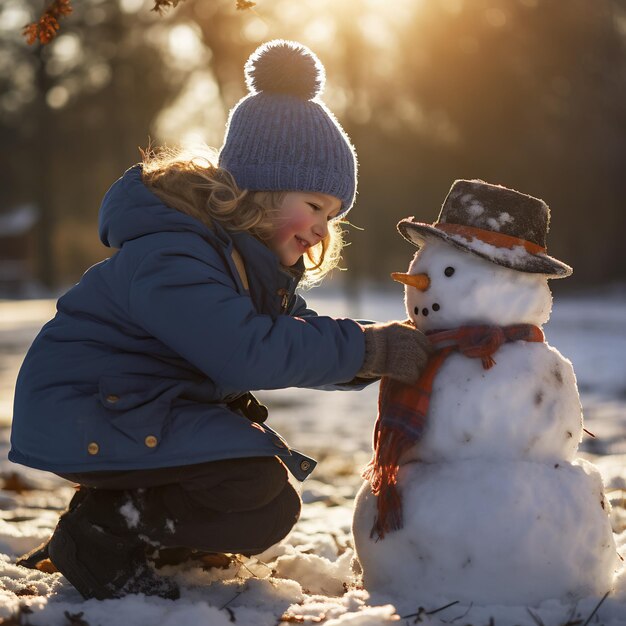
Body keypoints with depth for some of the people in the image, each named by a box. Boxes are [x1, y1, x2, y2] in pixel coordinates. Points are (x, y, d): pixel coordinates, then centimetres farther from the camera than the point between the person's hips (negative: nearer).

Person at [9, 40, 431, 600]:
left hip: (160, 407, 11)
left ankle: (126, 513, 11)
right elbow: (249, 355, -34)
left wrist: (375, 353, -13)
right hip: (87, 413, -10)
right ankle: (98, 538, -11)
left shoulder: (256, 255, 8)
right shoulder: (166, 254, -26)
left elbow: (290, 338, 5)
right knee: (264, 501, -23)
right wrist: (364, 348, -28)